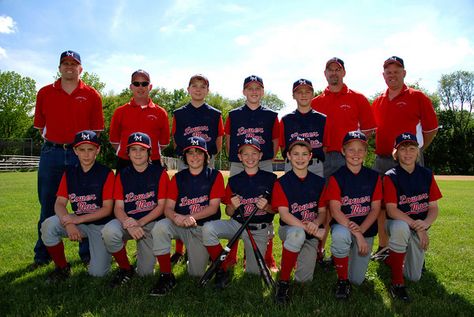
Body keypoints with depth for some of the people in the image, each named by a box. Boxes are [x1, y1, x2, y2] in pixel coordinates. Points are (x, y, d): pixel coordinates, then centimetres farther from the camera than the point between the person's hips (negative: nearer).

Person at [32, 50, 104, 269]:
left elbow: (95, 129, 7)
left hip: (80, 154, -1)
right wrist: (52, 143, 8)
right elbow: (40, 125, 15)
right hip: (51, 154, 2)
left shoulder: (91, 95, 5)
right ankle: (42, 255, 22)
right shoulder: (44, 93, 9)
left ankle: (87, 253, 14)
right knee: (48, 205, 9)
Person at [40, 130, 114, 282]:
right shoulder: (69, 173, 1)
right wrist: (68, 223, -25)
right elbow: (59, 203, -5)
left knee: (97, 273, -14)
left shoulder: (106, 174, -12)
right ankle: (62, 268, -3)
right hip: (77, 221, 4)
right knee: (48, 226, -26)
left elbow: (107, 209, -15)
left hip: (101, 224, -4)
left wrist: (78, 219, -23)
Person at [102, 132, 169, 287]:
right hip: (128, 221, 2)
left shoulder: (159, 173, -3)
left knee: (145, 272, -8)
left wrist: (139, 223, -19)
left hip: (151, 222, -2)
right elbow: (118, 207, -2)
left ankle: (144, 253, 30)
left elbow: (161, 206, -6)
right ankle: (125, 269, -5)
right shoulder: (122, 175, 5)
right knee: (109, 231, -33)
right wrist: (129, 224, -23)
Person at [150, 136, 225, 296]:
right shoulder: (178, 178, 5)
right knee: (160, 227, -31)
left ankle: (200, 255, 30)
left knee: (196, 274, -6)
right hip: (180, 226, 2)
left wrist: (191, 217, -25)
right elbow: (168, 208, -4)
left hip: (203, 228, -1)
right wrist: (175, 217, -28)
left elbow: (213, 207, -10)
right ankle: (166, 277, -17)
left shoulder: (215, 176, -2)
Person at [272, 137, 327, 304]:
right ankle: (283, 282, -21)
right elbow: (284, 214, -16)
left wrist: (315, 224, -22)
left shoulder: (319, 182, 3)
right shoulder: (281, 183, -7)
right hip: (289, 228, -3)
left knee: (304, 279, -5)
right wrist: (307, 227, -29)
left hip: (311, 234, 3)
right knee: (297, 234, -40)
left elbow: (322, 212, 2)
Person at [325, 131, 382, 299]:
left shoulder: (373, 177, 1)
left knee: (357, 280, -2)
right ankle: (342, 280, -15)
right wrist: (356, 234, -24)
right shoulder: (336, 177, -8)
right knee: (340, 235, -40)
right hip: (343, 225, -2)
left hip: (366, 228, 2)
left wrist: (360, 230, -19)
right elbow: (335, 210, -16)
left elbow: (376, 208, -3)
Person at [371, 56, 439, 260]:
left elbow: (431, 128, 3)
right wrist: (382, 150, 14)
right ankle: (383, 247, 23)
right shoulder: (377, 102, 11)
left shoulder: (417, 97, -1)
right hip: (382, 160, 5)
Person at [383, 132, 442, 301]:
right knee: (401, 227, -41)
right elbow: (391, 211, -19)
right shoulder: (391, 176, -13)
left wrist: (425, 224, -23)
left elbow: (434, 208, -3)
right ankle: (397, 282, -25)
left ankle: (393, 258, 36)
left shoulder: (426, 175, -1)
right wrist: (416, 226, -26)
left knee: (414, 277, 1)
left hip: (419, 229, 4)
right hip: (396, 223, -4)